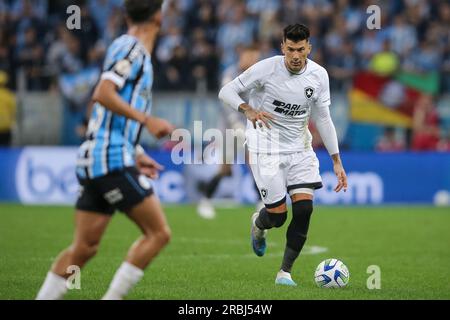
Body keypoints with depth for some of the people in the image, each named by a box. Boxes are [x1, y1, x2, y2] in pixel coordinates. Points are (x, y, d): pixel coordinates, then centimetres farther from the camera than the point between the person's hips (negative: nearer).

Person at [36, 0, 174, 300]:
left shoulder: (134, 50, 21)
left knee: (84, 248, 8)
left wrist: (136, 154, 25)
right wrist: (147, 120, -22)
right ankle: (112, 298, -8)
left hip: (96, 161, 10)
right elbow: (103, 94, -22)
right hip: (112, 160, -10)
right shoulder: (131, 48, -8)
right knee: (159, 232, -8)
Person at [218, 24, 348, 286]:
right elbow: (227, 91, -10)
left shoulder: (319, 75, -4)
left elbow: (323, 119, 5)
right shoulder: (267, 68, -15)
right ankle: (259, 225, 33)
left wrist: (337, 161, 3)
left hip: (300, 148, 3)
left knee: (304, 208, -13)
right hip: (266, 149, -3)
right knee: (277, 216, -7)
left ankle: (285, 272, 0)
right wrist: (248, 110, -31)